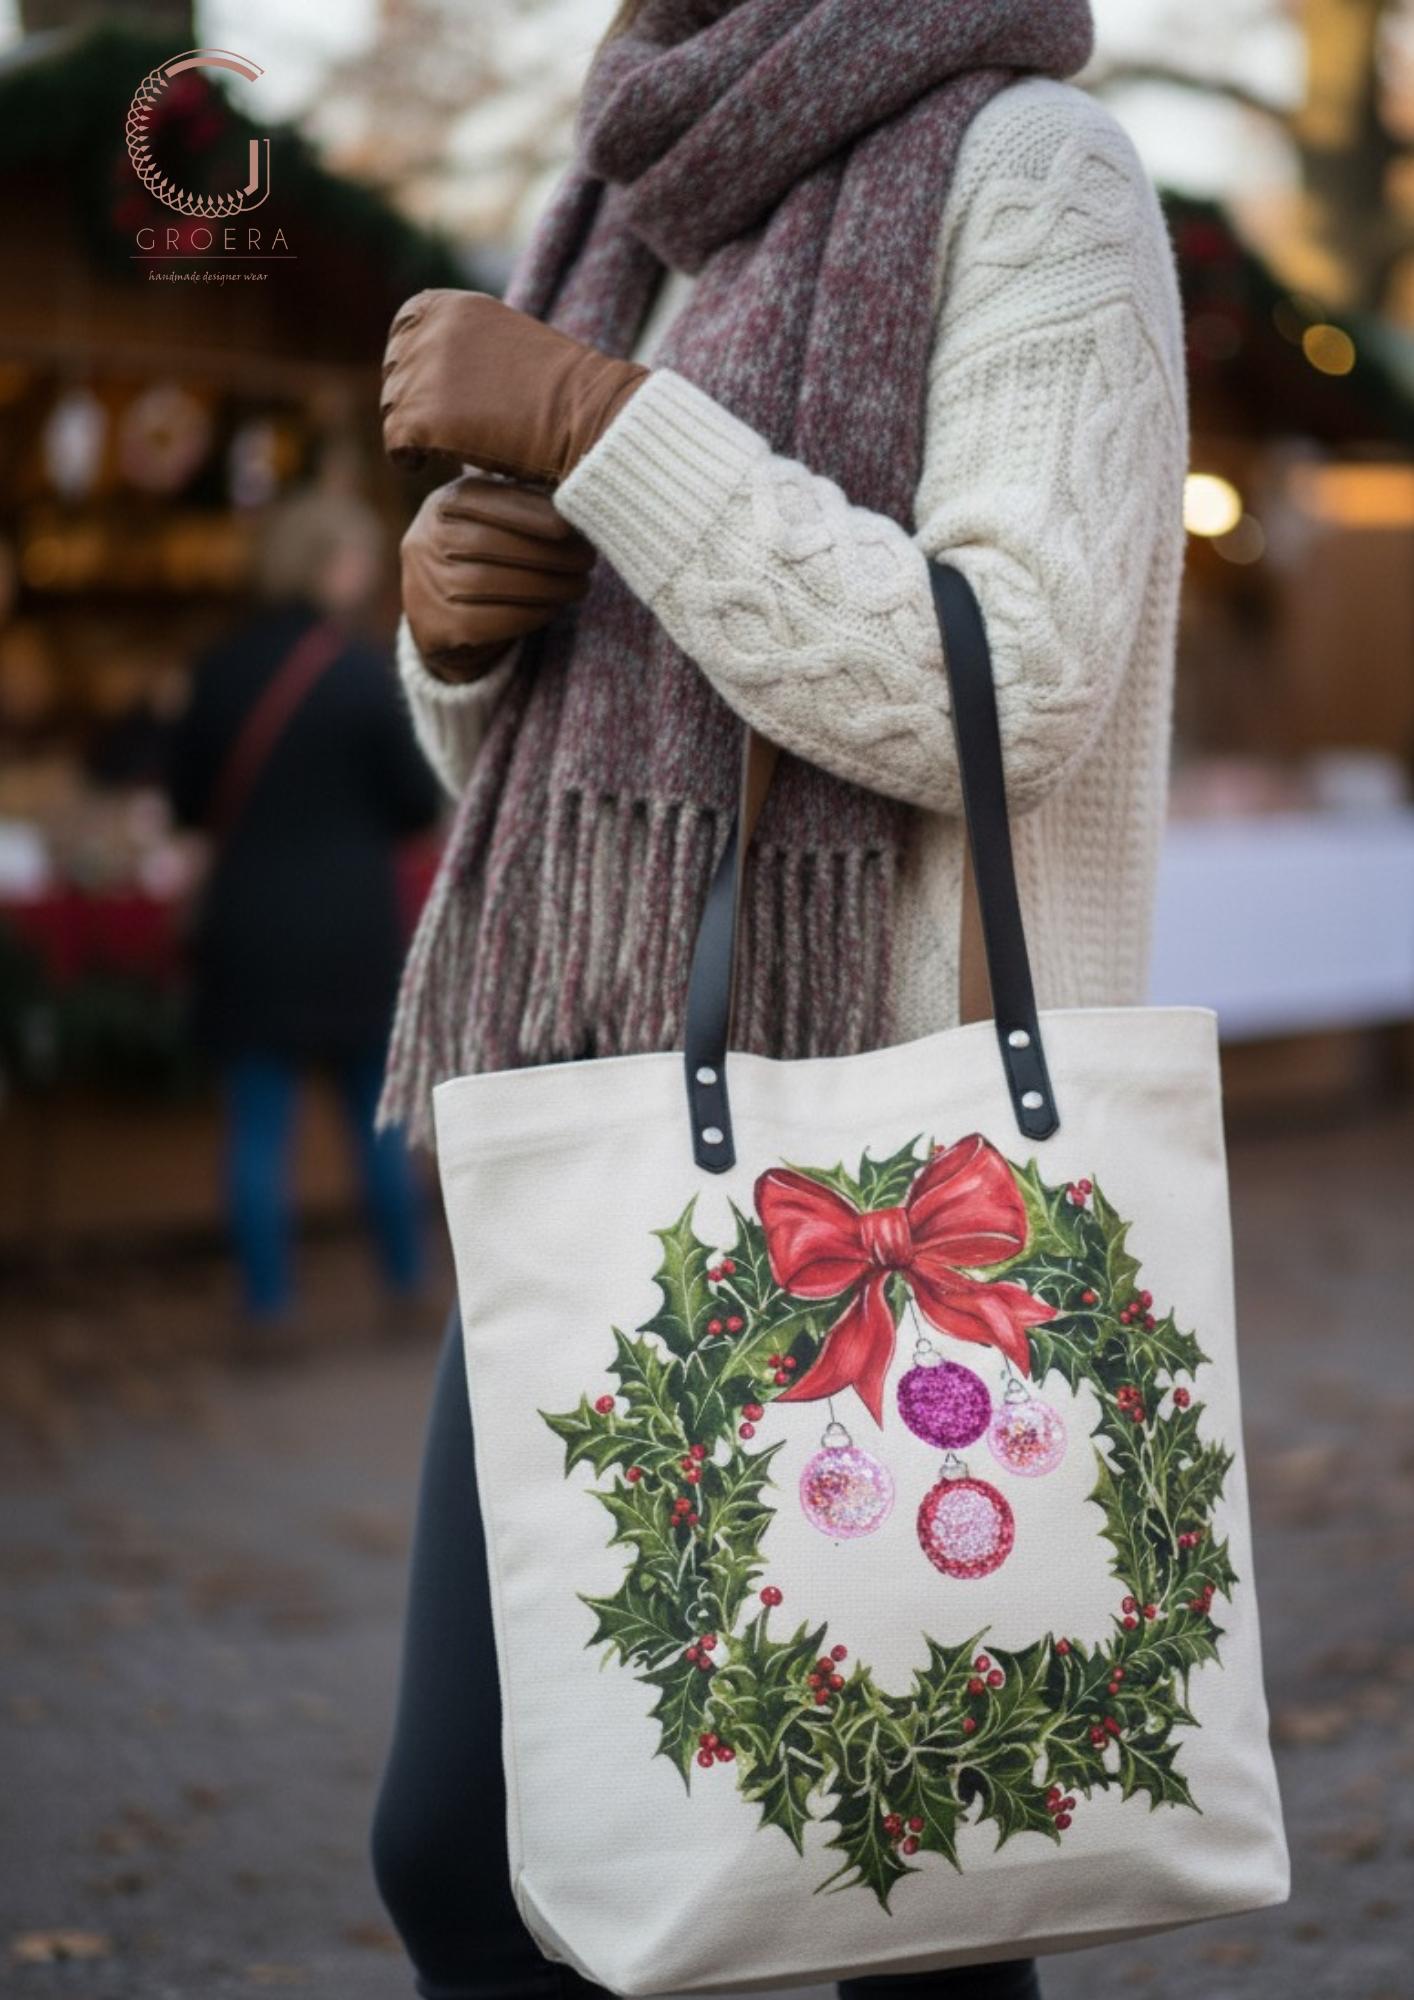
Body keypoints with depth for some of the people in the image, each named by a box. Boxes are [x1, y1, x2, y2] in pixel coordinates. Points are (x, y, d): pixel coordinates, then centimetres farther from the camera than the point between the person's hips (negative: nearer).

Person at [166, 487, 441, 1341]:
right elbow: (418, 804, -6)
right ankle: (411, 1280, 20)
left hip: (247, 926, 2)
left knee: (258, 1124, 4)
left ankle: (268, 1305, 3)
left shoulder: (221, 670, 0)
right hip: (353, 927, -2)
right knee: (380, 1114, 12)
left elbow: (187, 800, 7)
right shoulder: (364, 672, -10)